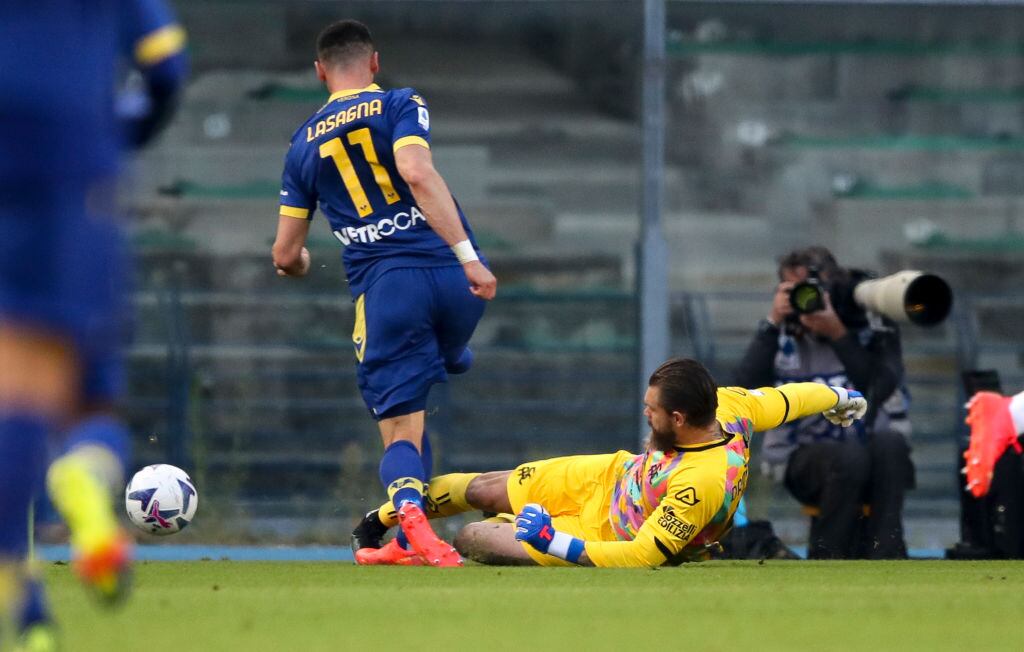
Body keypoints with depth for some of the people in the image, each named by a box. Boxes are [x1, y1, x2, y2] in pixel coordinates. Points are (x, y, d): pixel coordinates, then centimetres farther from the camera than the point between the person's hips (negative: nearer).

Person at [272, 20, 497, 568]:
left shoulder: (304, 144, 16)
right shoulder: (399, 106, 6)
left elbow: (285, 256, 16)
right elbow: (418, 175, -15)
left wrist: (303, 265, 41)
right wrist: (468, 255, -20)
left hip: (383, 288, 1)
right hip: (452, 277, -1)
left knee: (399, 433, -2)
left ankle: (410, 514, -33)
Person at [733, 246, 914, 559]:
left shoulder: (873, 327, 0)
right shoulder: (781, 334, 2)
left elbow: (880, 388, -16)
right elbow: (746, 388, -14)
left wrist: (837, 334, -22)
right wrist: (772, 323, -17)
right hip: (803, 459, -1)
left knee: (889, 442, -33)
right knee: (849, 457, -34)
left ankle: (883, 564, -31)